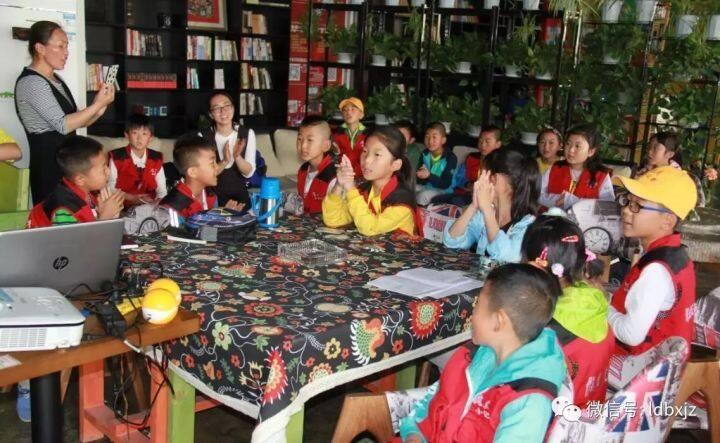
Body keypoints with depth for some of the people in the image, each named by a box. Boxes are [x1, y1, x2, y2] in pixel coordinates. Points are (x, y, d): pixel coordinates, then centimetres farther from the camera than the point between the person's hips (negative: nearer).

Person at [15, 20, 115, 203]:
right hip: (49, 166, -9)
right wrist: (98, 104, -18)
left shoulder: (55, 79, 14)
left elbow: (76, 121, 12)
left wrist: (98, 110, -5)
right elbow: (63, 125, -21)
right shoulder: (31, 83, -14)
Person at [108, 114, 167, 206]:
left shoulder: (156, 159, 7)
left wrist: (157, 203, -13)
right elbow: (110, 188, -1)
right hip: (124, 206, -2)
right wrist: (132, 198, -12)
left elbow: (162, 190, 7)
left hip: (149, 206, 2)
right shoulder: (117, 157, -2)